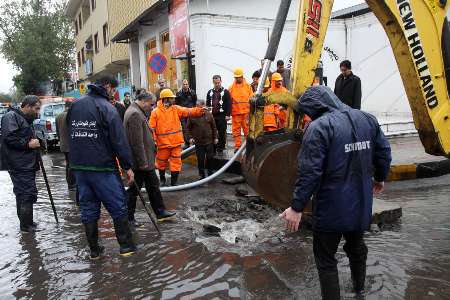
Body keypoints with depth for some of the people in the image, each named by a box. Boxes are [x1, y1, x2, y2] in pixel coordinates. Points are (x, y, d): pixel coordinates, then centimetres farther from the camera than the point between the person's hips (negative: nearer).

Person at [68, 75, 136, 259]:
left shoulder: (75, 105, 12)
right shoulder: (106, 108, -9)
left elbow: (70, 134, 16)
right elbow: (119, 140, -13)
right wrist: (127, 166, -8)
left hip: (78, 166, 7)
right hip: (102, 167, -6)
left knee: (88, 209, 12)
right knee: (118, 206, 5)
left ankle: (94, 250, 19)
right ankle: (126, 246, 11)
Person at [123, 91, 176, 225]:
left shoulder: (137, 112, 15)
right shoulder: (135, 114, -20)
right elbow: (137, 142, -25)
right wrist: (143, 162, -23)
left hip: (145, 160, 11)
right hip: (140, 161, -11)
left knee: (153, 185, 16)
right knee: (134, 189, 2)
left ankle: (160, 211, 27)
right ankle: (128, 218, 15)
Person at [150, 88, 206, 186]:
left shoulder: (176, 109, 4)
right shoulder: (155, 112, -5)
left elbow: (188, 112, -8)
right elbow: (152, 128, -6)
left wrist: (199, 111, -24)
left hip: (176, 142, 2)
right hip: (163, 143, -2)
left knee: (176, 163, 2)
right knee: (162, 163, 14)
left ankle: (174, 182, 12)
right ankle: (162, 179, 37)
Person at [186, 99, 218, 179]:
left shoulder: (209, 114, 5)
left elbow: (214, 127, 10)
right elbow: (188, 128, 4)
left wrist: (215, 137, 8)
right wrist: (190, 137, -6)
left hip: (209, 141, 2)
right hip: (198, 142, -1)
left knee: (210, 157, 6)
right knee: (200, 159, 4)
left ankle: (210, 173, 23)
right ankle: (202, 175, 18)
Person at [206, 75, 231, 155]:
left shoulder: (225, 92, 0)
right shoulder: (210, 92, 13)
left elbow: (229, 104, -6)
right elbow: (207, 104, 16)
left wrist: (228, 115, -12)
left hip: (222, 116, -4)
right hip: (212, 116, 4)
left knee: (222, 133, -1)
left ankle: (220, 149, 7)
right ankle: (213, 148, 17)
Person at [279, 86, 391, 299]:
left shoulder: (319, 127, -18)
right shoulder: (367, 119, 3)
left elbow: (309, 172, -23)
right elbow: (384, 152, 12)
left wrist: (297, 207, -16)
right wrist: (379, 178, 29)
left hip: (331, 209, -7)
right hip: (361, 205, 8)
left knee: (326, 260, 8)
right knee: (356, 246, 29)